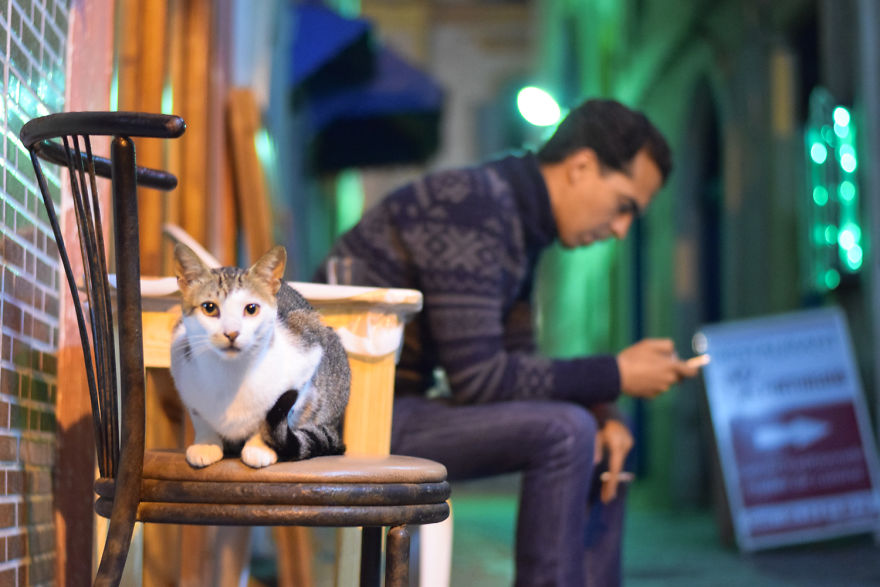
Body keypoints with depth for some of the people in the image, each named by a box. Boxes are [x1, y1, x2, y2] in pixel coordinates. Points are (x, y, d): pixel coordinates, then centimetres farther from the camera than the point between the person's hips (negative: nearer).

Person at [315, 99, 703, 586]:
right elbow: (476, 378, -24)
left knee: (601, 449, 7)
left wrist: (600, 412, -5)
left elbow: (517, 366, 13)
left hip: (401, 406, 10)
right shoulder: (471, 208, -19)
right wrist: (616, 375, -17)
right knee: (564, 434, -23)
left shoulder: (522, 222, 11)